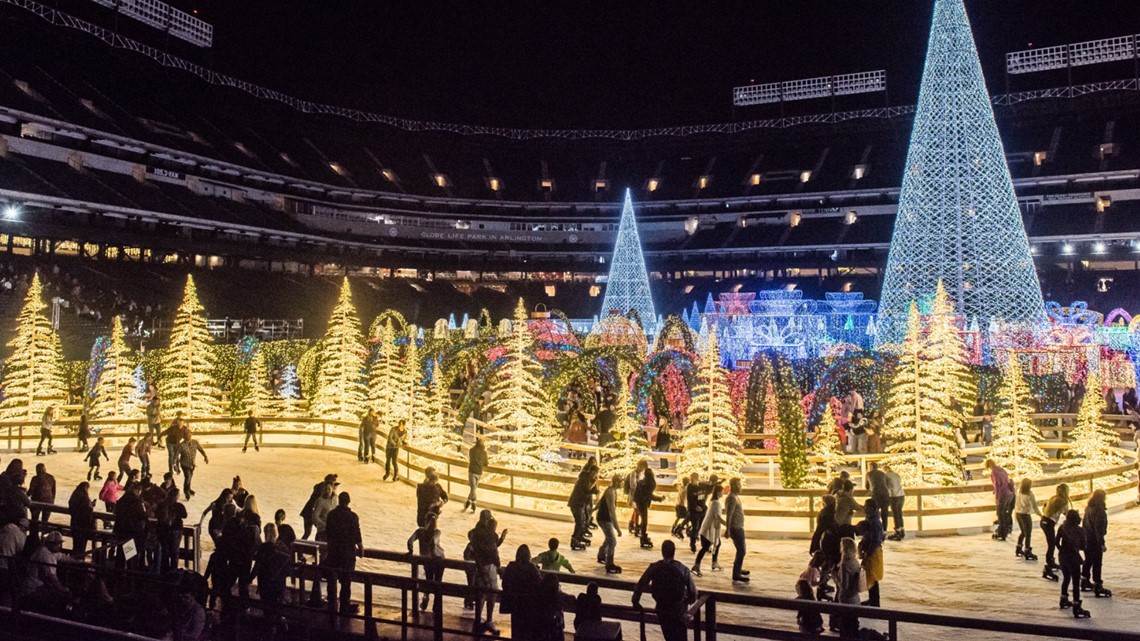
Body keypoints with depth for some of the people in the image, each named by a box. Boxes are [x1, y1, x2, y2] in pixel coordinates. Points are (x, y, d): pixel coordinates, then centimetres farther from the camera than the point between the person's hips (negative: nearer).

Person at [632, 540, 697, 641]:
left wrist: (635, 602, 9)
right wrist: (687, 603, 13)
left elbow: (640, 585, -7)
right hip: (680, 610, -1)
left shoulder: (654, 567, -10)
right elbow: (692, 591, -8)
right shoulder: (683, 569, -13)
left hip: (662, 609, 1)